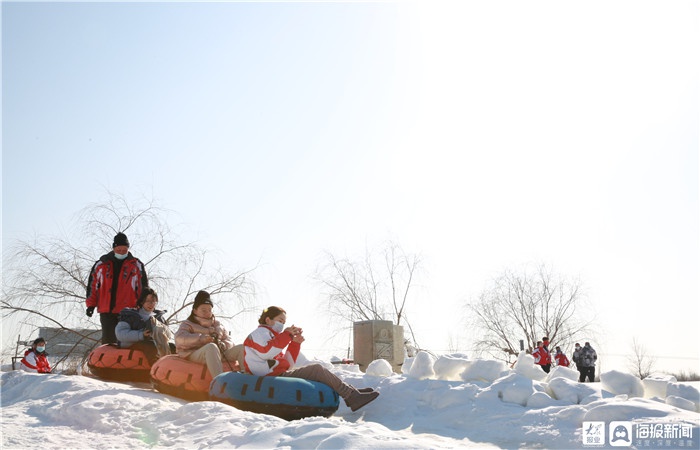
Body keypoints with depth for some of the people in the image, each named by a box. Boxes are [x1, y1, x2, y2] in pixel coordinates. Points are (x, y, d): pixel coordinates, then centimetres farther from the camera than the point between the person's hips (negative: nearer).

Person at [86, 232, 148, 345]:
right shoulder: (101, 264, 9)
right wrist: (91, 304, 9)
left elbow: (144, 288, 7)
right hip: (106, 310, 2)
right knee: (108, 340, 4)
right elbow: (92, 285, 14)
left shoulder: (137, 265, 5)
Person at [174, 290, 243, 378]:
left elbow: (229, 341, 21)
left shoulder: (218, 325, 29)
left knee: (241, 347, -19)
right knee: (211, 346, -38)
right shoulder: (188, 324, 18)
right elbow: (180, 339, -4)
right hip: (196, 355, -5)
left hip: (220, 354, 5)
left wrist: (223, 345, -5)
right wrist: (201, 338, -19)